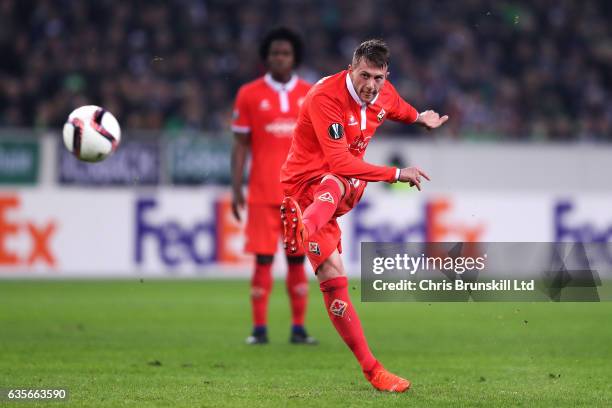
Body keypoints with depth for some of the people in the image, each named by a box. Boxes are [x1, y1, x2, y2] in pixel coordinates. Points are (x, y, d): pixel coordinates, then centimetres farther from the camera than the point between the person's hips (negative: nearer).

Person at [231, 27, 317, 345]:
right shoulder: (249, 95, 2)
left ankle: (298, 328, 8)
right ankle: (259, 328, 3)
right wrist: (236, 189, -2)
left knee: (297, 259, 3)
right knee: (263, 259, -2)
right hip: (262, 193, -1)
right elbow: (240, 144, 3)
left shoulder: (311, 95, 6)